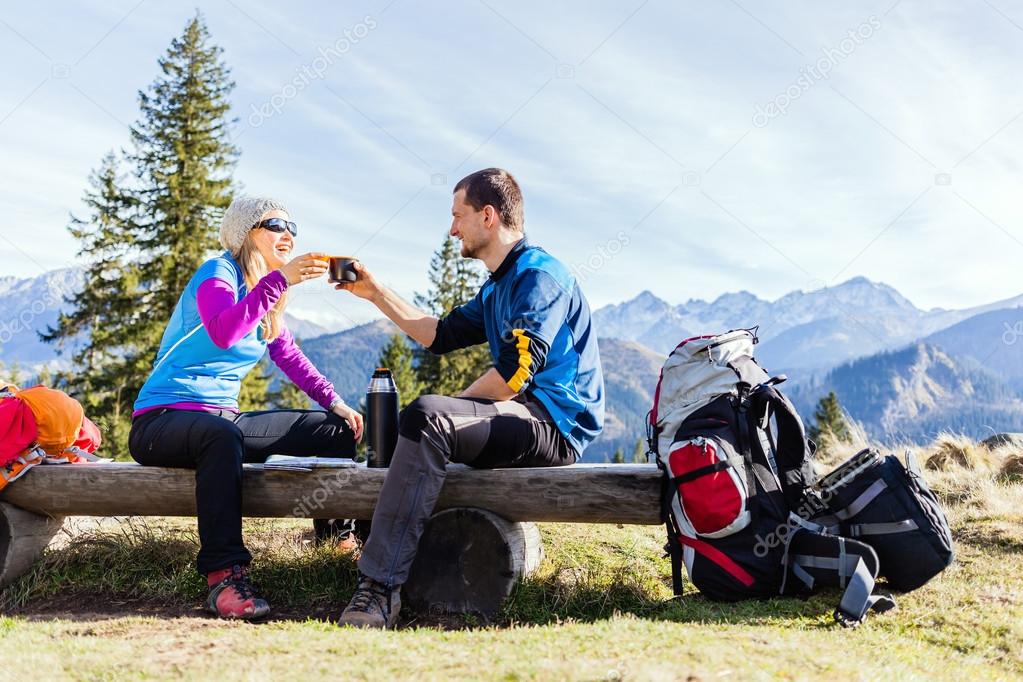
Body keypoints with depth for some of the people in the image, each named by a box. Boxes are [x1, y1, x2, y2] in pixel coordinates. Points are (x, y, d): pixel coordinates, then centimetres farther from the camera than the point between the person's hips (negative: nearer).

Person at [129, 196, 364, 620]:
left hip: (223, 418, 9)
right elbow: (222, 333, -32)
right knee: (222, 434, -43)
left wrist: (335, 402, 8)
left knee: (336, 429, 5)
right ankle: (224, 577, -43)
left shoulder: (264, 296, 14)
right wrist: (280, 279, -37)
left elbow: (288, 356, 19)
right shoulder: (218, 274, -12)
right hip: (162, 421, -9)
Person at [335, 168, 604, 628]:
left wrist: (454, 405, -8)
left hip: (554, 423, -11)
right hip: (528, 421, 11)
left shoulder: (538, 274, -11)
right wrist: (374, 292, 23)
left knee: (426, 416, -29)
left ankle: (380, 587, -35)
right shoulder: (498, 287, 22)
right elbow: (440, 335, 24)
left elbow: (515, 374, -21)